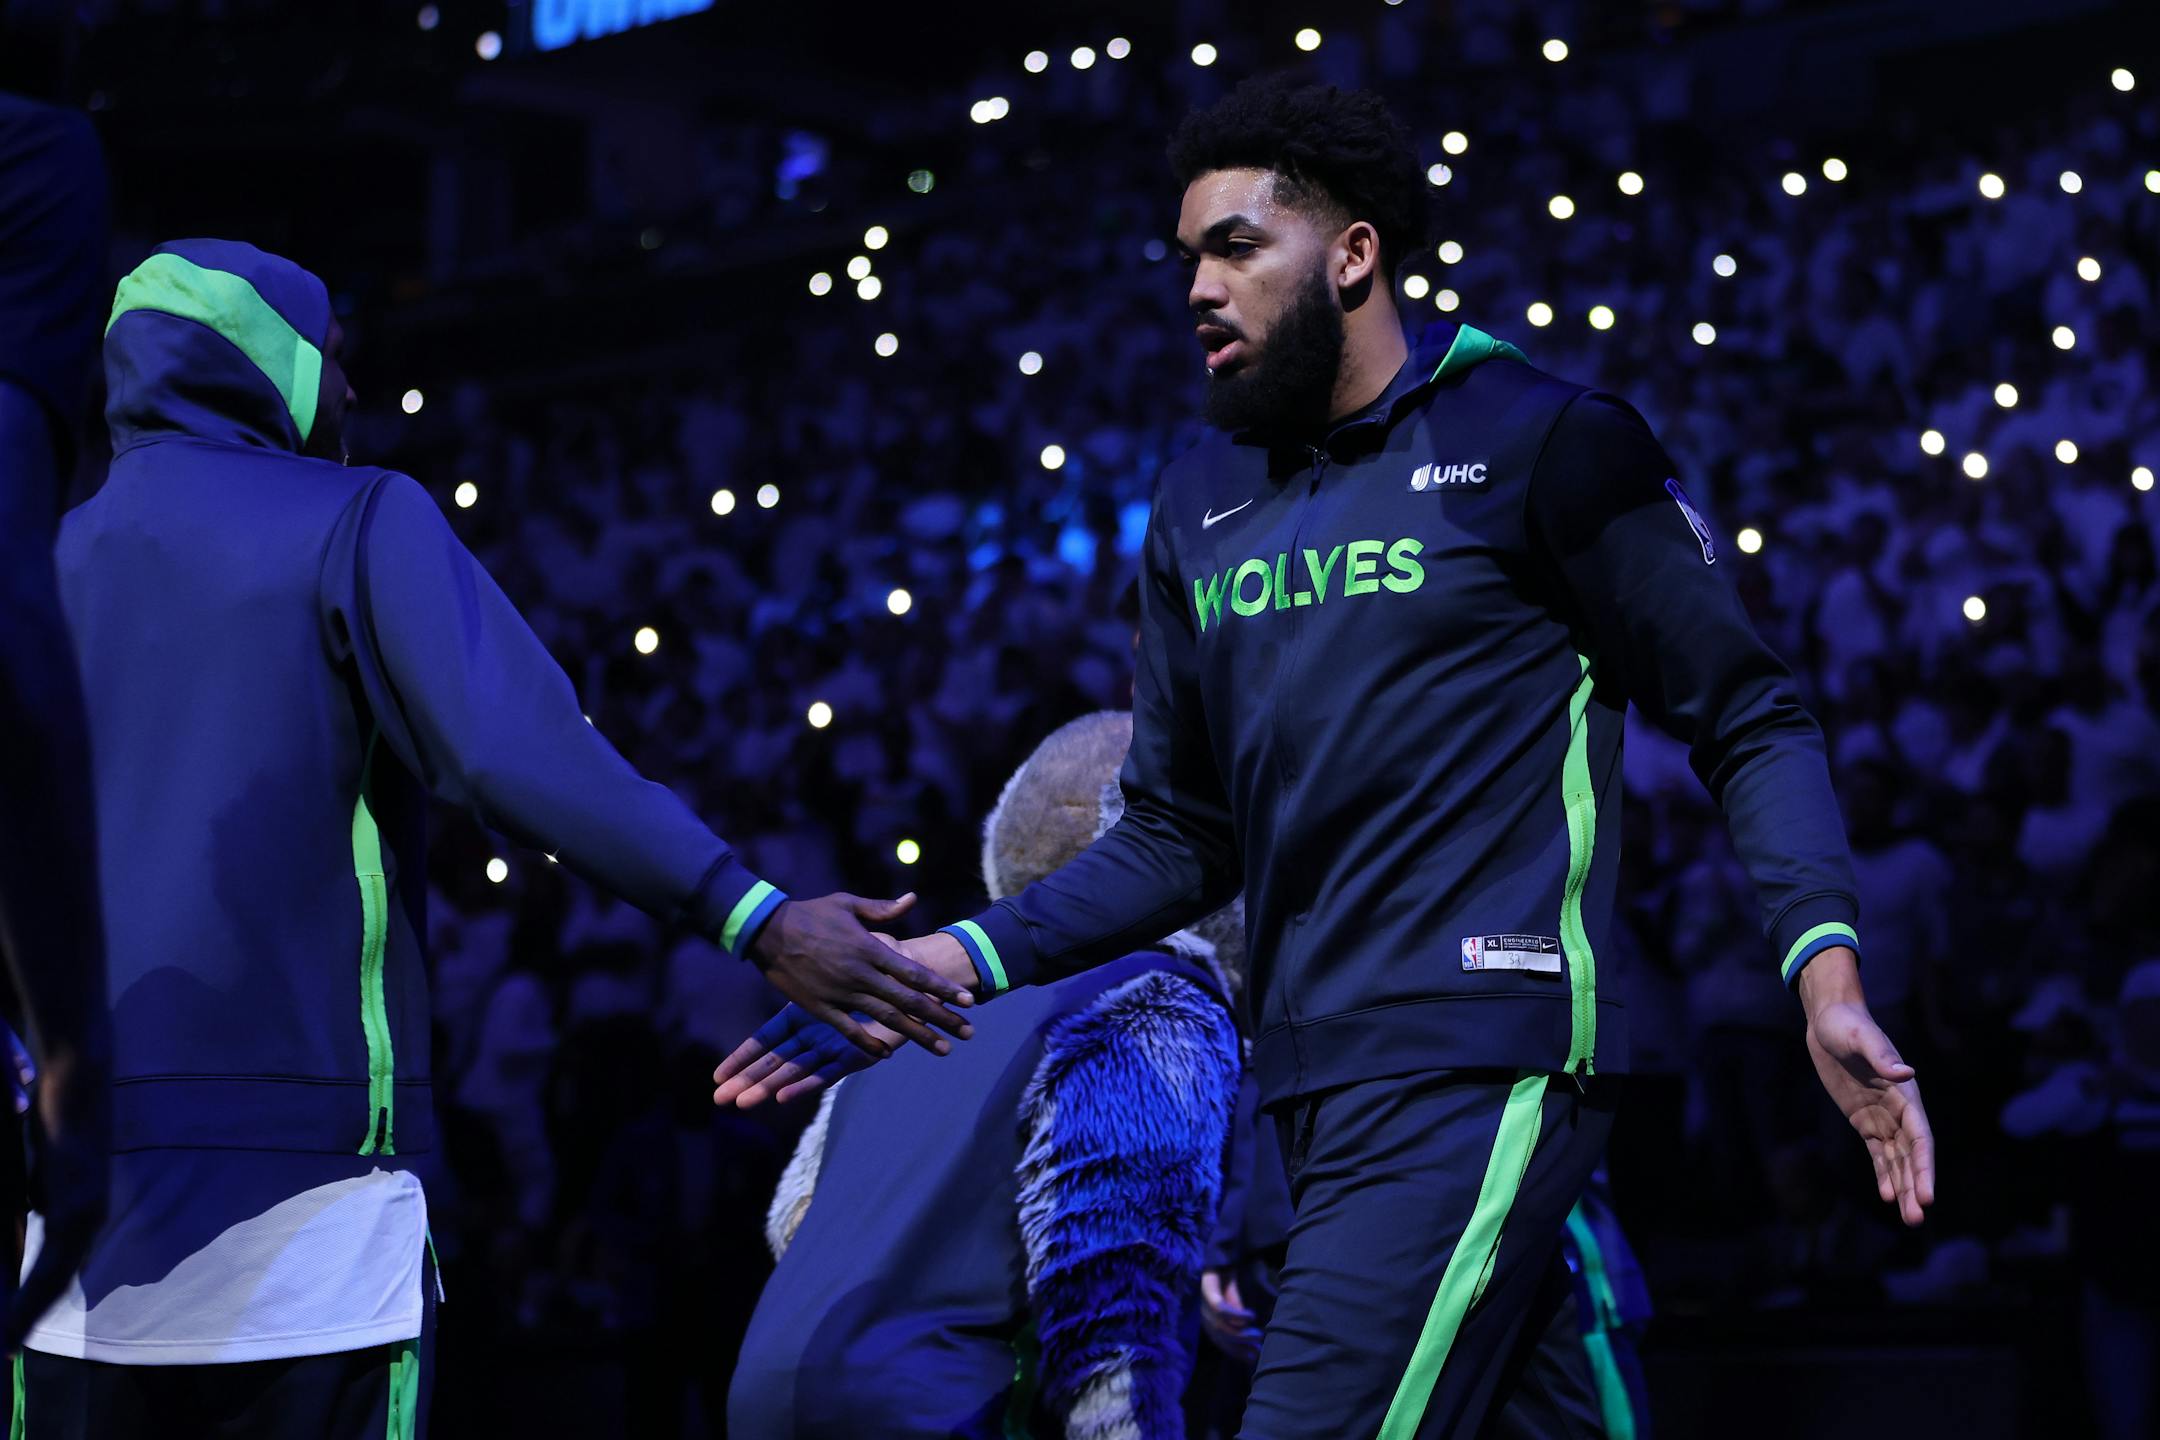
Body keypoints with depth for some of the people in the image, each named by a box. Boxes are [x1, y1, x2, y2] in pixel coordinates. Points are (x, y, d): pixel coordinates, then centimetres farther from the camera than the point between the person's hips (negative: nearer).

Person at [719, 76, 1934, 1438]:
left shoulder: (1546, 441, -2)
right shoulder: (1202, 502, 16)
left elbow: (1749, 721, -1)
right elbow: (1180, 839, 18)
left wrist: (1827, 965, -17)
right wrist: (949, 963, 6)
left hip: (1479, 1069, -6)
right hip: (1313, 1081, 6)